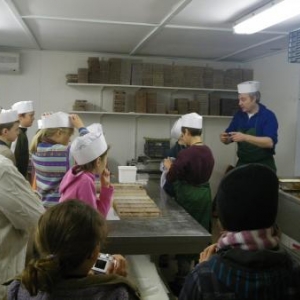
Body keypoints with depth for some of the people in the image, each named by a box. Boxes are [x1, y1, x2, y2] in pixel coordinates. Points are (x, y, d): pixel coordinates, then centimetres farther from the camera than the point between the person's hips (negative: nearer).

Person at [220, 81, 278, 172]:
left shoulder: (268, 116, -10)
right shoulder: (239, 115, 4)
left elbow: (270, 142, -23)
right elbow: (228, 139, 10)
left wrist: (245, 137, -31)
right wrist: (224, 138, -13)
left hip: (263, 165, -4)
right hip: (242, 163, 4)